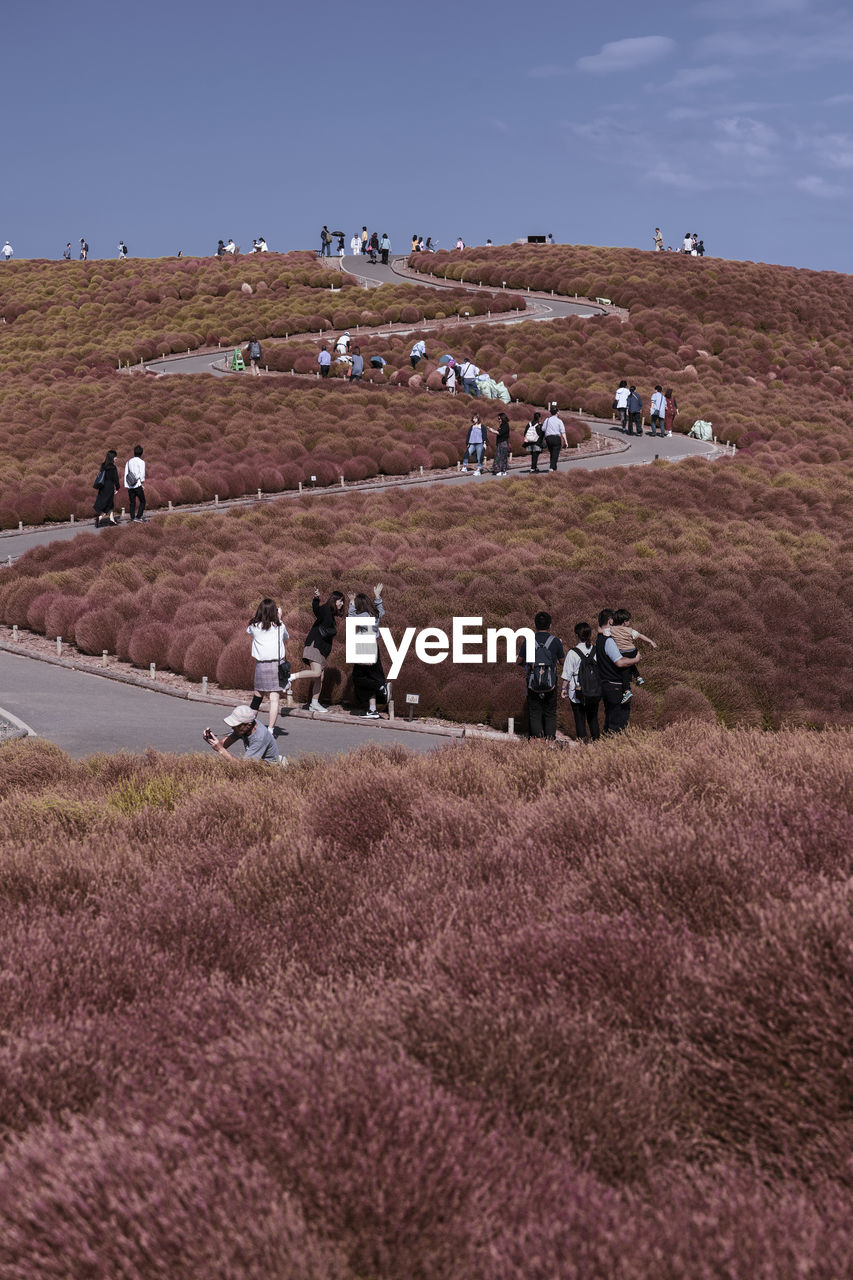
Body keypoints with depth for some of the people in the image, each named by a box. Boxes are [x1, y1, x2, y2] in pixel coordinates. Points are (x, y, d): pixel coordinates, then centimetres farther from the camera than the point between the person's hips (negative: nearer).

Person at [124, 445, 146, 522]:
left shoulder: (128, 462, 12)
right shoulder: (141, 462, -4)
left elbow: (126, 474, 11)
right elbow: (142, 475, -10)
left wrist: (126, 487, 13)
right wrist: (143, 485, -3)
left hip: (130, 486, 5)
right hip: (138, 485, -5)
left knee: (132, 503, 9)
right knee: (142, 502, 5)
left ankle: (132, 518, 4)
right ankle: (138, 517, -8)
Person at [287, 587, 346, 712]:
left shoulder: (333, 615, 20)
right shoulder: (325, 609, -8)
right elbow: (316, 609, -31)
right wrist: (316, 598, -48)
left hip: (322, 649, 9)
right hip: (314, 645, -9)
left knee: (320, 678, 7)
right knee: (316, 673, -24)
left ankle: (314, 704, 12)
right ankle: (292, 677, -13)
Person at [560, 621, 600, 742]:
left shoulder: (572, 653, -12)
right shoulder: (596, 651, -2)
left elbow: (567, 675, -7)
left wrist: (564, 689, 6)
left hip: (578, 693, -4)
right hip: (595, 692, 4)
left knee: (579, 719, 6)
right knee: (593, 718, 16)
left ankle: (582, 740, 5)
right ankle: (596, 740, 17)